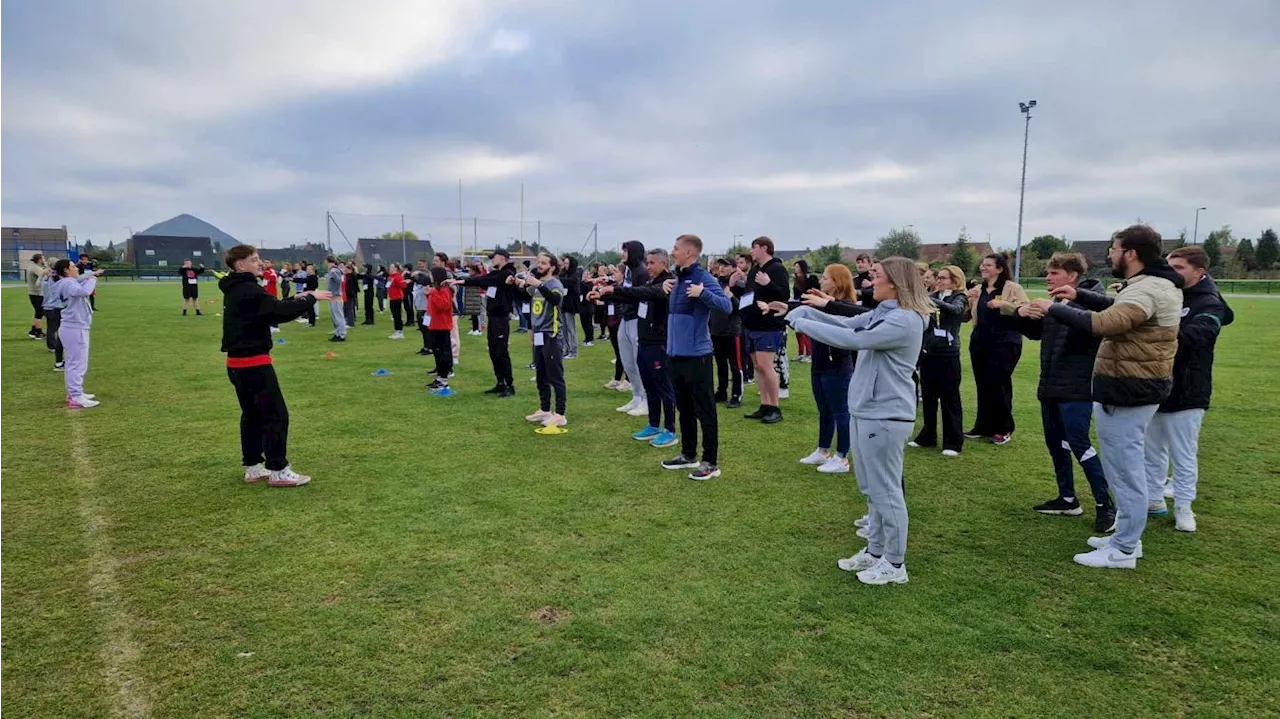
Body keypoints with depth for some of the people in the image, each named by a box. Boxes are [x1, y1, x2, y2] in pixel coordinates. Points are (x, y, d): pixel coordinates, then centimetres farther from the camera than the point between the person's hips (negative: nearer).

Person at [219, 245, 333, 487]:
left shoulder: (237, 290, 14)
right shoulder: (248, 291, -17)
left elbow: (271, 310, 15)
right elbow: (281, 312, -22)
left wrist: (296, 298, 4)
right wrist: (311, 298, -12)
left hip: (238, 362, 10)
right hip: (254, 362, -10)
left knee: (252, 415, 15)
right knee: (276, 414, -4)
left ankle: (253, 468, 21)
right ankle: (278, 471, 0)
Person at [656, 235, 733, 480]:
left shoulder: (703, 277, -13)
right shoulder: (677, 278, 11)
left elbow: (726, 305, -21)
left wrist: (702, 293, -31)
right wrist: (665, 285, 12)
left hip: (697, 355, -9)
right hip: (676, 353, 9)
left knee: (704, 411, -1)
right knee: (684, 408, 18)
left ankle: (711, 463, 7)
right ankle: (688, 455, 30)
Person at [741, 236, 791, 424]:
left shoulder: (777, 268, -10)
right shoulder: (754, 269, 15)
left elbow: (785, 295, -18)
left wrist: (768, 284, -31)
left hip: (769, 326, -9)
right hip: (753, 326, 9)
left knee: (765, 365, -11)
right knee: (758, 366, 9)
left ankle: (775, 408, -2)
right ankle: (765, 406, 16)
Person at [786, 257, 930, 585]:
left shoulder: (905, 320, -20)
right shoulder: (882, 313, 11)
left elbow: (853, 340, -26)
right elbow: (847, 324, 9)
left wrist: (801, 323, -21)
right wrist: (805, 311, -5)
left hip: (886, 417, -10)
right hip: (865, 412, 10)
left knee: (886, 491, 1)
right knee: (872, 489, 19)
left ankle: (895, 564, 15)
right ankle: (875, 551, 32)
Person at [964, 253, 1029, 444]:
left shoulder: (1012, 288, -5)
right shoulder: (978, 290, 13)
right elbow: (969, 315, 16)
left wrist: (1003, 304, -25)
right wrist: (969, 300, -2)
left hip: (1005, 343, -6)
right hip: (980, 342, 6)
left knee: (999, 384, -1)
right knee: (982, 385, 9)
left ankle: (1003, 429, 12)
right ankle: (983, 427, 19)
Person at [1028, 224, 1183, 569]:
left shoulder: (1147, 290, -23)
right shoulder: (1153, 284, 12)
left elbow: (1104, 323, -36)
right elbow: (1119, 309, 27)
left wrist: (1054, 308, -25)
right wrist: (1080, 295, 15)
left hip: (1128, 391, -11)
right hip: (1132, 386, 11)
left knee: (1125, 469, -3)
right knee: (1126, 466, 19)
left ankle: (1122, 551, 7)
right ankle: (1126, 537, 30)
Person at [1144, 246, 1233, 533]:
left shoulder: (1209, 304, -10)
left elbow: (1195, 335, -28)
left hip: (1185, 394, -5)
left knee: (1183, 455, 6)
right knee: (1152, 451, 15)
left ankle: (1183, 507, 19)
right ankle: (1153, 500, 27)